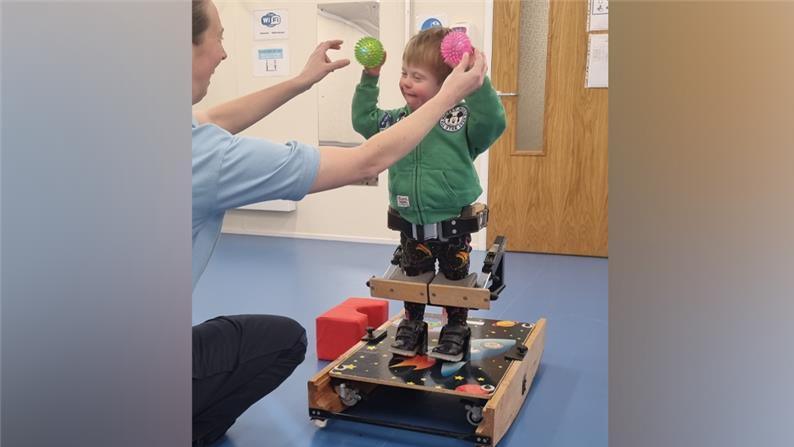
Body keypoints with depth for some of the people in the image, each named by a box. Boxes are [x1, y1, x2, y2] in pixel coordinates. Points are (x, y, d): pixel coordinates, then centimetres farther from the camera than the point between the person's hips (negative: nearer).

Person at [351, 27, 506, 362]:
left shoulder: (462, 119, -15)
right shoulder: (396, 120, 1)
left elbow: (493, 121, -31)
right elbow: (363, 120, 12)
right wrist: (369, 79, 5)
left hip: (452, 225, -4)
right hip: (410, 225, 4)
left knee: (456, 279, 15)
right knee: (412, 280, 20)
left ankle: (456, 330, 34)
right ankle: (412, 326, 39)